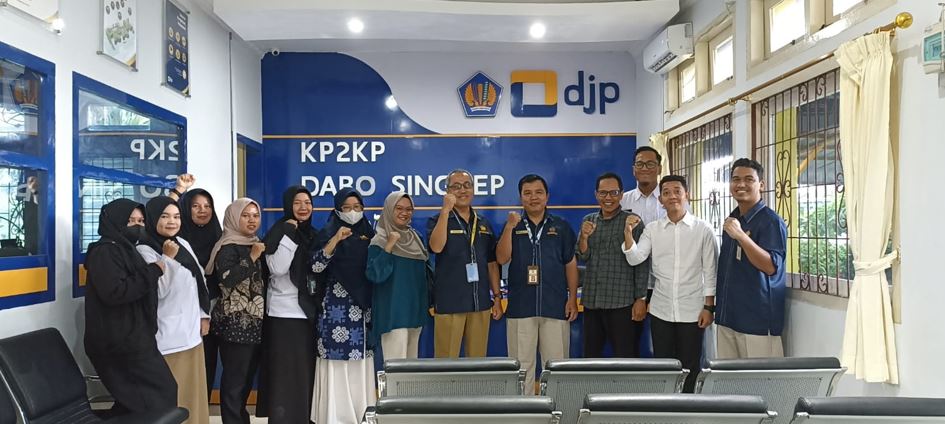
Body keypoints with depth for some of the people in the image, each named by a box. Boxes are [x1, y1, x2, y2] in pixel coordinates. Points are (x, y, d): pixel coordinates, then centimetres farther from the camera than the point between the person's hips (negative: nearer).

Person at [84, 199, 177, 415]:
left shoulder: (126, 249, 19)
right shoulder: (105, 252, -13)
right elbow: (115, 292, -27)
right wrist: (153, 272, -18)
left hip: (131, 338, 10)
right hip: (120, 341, -10)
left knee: (134, 401, 11)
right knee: (161, 392, -9)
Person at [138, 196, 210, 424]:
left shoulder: (183, 244, 10)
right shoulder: (145, 250, -10)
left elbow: (200, 280, 16)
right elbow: (158, 290, -19)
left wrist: (204, 314, 12)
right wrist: (168, 258, -22)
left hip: (191, 330, 7)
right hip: (168, 334, -7)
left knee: (193, 391, 15)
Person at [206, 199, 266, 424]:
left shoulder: (256, 245, 15)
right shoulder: (227, 247, -8)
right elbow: (227, 279, -23)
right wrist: (251, 257, -20)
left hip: (255, 321, 8)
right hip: (235, 323, -8)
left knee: (248, 377, 14)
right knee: (234, 378, -5)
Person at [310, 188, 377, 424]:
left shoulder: (369, 234, 13)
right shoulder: (329, 234, 0)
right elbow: (315, 266, -13)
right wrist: (335, 240, -20)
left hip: (364, 305, 4)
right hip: (338, 305, -4)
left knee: (361, 362, 5)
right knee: (337, 363, -5)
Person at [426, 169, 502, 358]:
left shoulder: (484, 224, 14)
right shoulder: (438, 220, 2)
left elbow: (492, 263, 16)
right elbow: (436, 247, -18)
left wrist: (497, 297, 11)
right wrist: (445, 211, -18)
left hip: (481, 303, 4)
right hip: (449, 304, -4)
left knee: (478, 360, 9)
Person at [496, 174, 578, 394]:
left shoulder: (561, 226, 7)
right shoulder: (513, 226, 8)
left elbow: (571, 264, 6)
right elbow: (501, 259, -3)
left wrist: (573, 299, 0)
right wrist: (509, 227, -13)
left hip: (555, 307, 0)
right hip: (520, 307, 1)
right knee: (521, 364, 8)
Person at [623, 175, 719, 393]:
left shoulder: (703, 229, -3)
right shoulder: (652, 229, 3)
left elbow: (710, 271, -1)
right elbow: (635, 259, -6)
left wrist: (708, 307, -5)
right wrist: (628, 233, -20)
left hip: (692, 311, -2)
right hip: (660, 310, 2)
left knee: (690, 368, 7)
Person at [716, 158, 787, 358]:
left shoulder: (771, 221, -10)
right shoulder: (732, 219, 14)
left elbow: (771, 266, -21)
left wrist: (741, 235, -29)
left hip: (758, 320, -7)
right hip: (727, 316, 7)